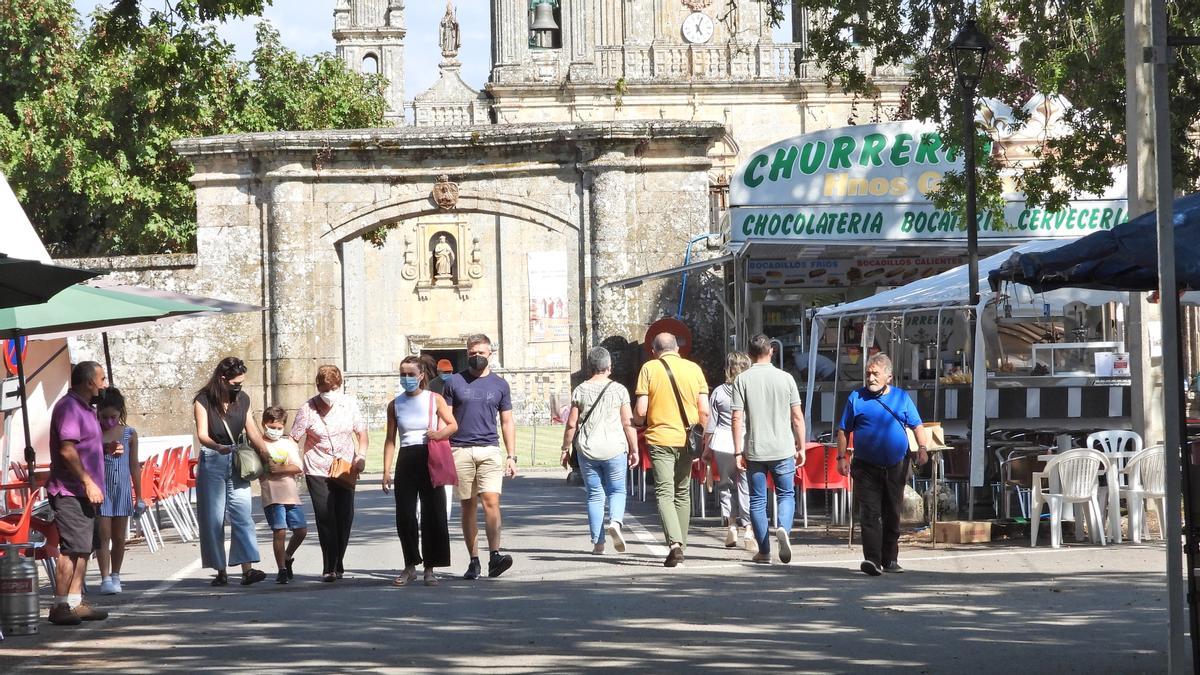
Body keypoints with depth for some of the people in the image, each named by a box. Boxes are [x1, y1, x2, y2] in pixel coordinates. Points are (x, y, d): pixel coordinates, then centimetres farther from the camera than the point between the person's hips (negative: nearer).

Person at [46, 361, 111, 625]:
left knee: (85, 548, 12)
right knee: (72, 549, -13)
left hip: (84, 493, 11)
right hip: (71, 492, -11)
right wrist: (89, 482, -23)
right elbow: (67, 449, -22)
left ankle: (75, 602, 16)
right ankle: (60, 606, -12)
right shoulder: (68, 407, -14)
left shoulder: (84, 409, 19)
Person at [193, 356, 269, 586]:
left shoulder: (242, 399, 8)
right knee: (213, 518, -2)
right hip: (212, 462, -3)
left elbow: (252, 431, 14)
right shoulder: (204, 400, -6)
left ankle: (247, 569, -14)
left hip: (237, 460, 3)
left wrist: (267, 455, 5)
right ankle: (220, 571, 2)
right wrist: (217, 447, -35)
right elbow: (202, 434, -16)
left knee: (243, 515, -7)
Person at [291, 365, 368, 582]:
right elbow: (294, 439, -2)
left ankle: (338, 565, 16)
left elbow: (361, 432, 12)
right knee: (325, 518, -11)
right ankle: (329, 567, -5)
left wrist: (361, 456, -2)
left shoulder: (348, 404, 2)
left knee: (345, 517, 1)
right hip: (317, 472, -3)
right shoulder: (308, 409, -5)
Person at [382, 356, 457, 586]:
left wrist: (440, 434, -12)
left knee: (432, 514, -3)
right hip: (406, 461, 2)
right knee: (404, 516, -1)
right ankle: (410, 567, 12)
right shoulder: (395, 405, 8)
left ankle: (429, 568, 5)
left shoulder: (435, 399, 2)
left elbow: (453, 425, 9)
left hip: (430, 459, -2)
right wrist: (386, 471, 2)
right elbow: (390, 440, 9)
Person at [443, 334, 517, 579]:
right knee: (468, 506, 3)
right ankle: (473, 561, 7)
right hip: (461, 451, 0)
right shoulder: (454, 382, 8)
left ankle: (494, 556, -22)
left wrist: (512, 456, 7)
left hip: (490, 451, 0)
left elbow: (507, 423, 14)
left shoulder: (499, 385, 11)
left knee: (491, 501, -15)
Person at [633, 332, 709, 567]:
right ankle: (680, 546, 20)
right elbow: (704, 411, 1)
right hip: (686, 440, 3)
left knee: (664, 493, -5)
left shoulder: (649, 369, -3)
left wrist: (636, 422, 13)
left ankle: (675, 543, -25)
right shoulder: (694, 369, 4)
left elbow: (641, 411, -8)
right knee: (682, 493, 15)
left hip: (660, 438, -3)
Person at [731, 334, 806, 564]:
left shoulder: (742, 380, -3)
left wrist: (738, 452, -3)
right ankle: (783, 528, -16)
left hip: (755, 450, 0)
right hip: (783, 449, 0)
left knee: (757, 500, 8)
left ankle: (764, 551, 9)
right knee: (786, 494, 12)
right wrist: (801, 448, 10)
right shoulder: (785, 378, -1)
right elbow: (798, 417, 1)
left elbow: (737, 418, -7)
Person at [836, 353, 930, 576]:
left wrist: (922, 448, -7)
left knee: (892, 515, 10)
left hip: (896, 467, 2)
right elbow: (844, 430, 6)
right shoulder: (856, 397, 4)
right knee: (869, 513, -13)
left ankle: (890, 560, 21)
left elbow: (917, 426, 10)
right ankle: (872, 559, -21)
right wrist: (842, 457, -2)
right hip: (866, 467, -2)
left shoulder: (901, 397, 8)